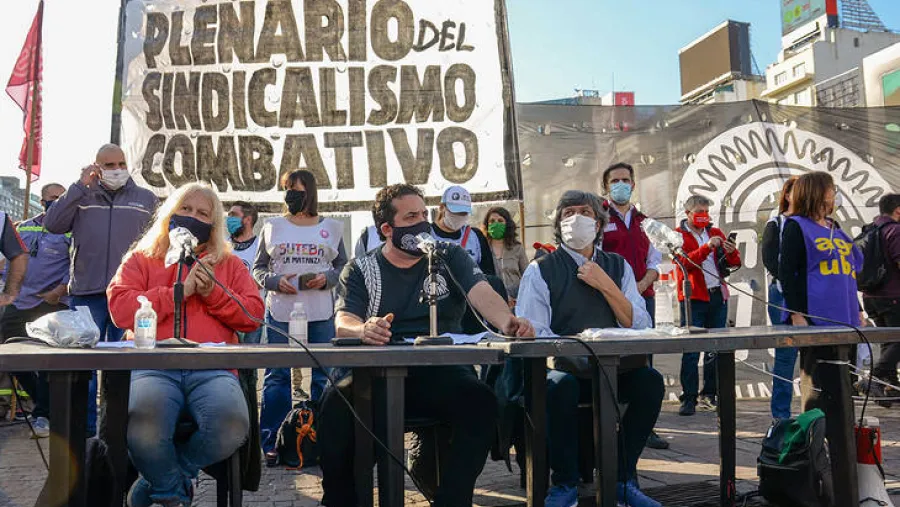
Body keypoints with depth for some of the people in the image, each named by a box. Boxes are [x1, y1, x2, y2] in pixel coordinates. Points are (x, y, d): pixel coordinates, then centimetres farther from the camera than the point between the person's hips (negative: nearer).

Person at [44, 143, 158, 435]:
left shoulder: (146, 199, 10)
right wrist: (80, 186, -8)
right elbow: (52, 225, -5)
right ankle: (85, 427, 17)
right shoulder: (81, 197, 10)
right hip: (87, 292, 0)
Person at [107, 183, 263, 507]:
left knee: (231, 425, -32)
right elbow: (120, 309, 3)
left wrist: (212, 293, -1)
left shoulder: (229, 264, 24)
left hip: (212, 370, 1)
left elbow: (253, 315, 12)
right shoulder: (141, 259, 20)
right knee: (143, 424, -36)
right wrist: (179, 292, -2)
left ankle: (159, 481, -1)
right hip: (153, 368, -1)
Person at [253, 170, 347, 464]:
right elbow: (258, 268, 11)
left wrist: (326, 278, -7)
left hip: (322, 314, 1)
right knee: (277, 376, -1)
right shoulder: (273, 227, 11)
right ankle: (271, 443, 7)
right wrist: (275, 281, -8)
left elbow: (343, 266, 12)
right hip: (281, 313, 0)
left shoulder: (331, 228, 11)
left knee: (322, 377, 4)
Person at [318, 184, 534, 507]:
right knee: (336, 405, -30)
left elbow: (482, 294, -4)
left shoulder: (450, 257, 14)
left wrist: (507, 321, -28)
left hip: (442, 373, 1)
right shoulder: (360, 270, 12)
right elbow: (344, 322, -4)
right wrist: (364, 330, -31)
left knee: (480, 401, -30)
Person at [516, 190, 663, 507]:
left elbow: (640, 326, 4)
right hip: (562, 366, -3)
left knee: (650, 381, -24)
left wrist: (606, 286, -8)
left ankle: (623, 479, -6)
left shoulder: (618, 266, 13)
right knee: (560, 386, -35)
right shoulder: (540, 270, 1)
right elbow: (530, 333, -9)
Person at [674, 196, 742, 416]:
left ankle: (709, 395, 18)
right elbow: (685, 261, -15)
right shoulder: (678, 235, 2)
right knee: (691, 351, -7)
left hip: (718, 296, 5)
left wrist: (731, 252, -10)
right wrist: (708, 247, -27)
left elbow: (735, 263, 11)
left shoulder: (715, 233, 16)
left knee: (715, 349, 8)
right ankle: (689, 398, -4)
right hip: (693, 298, -5)